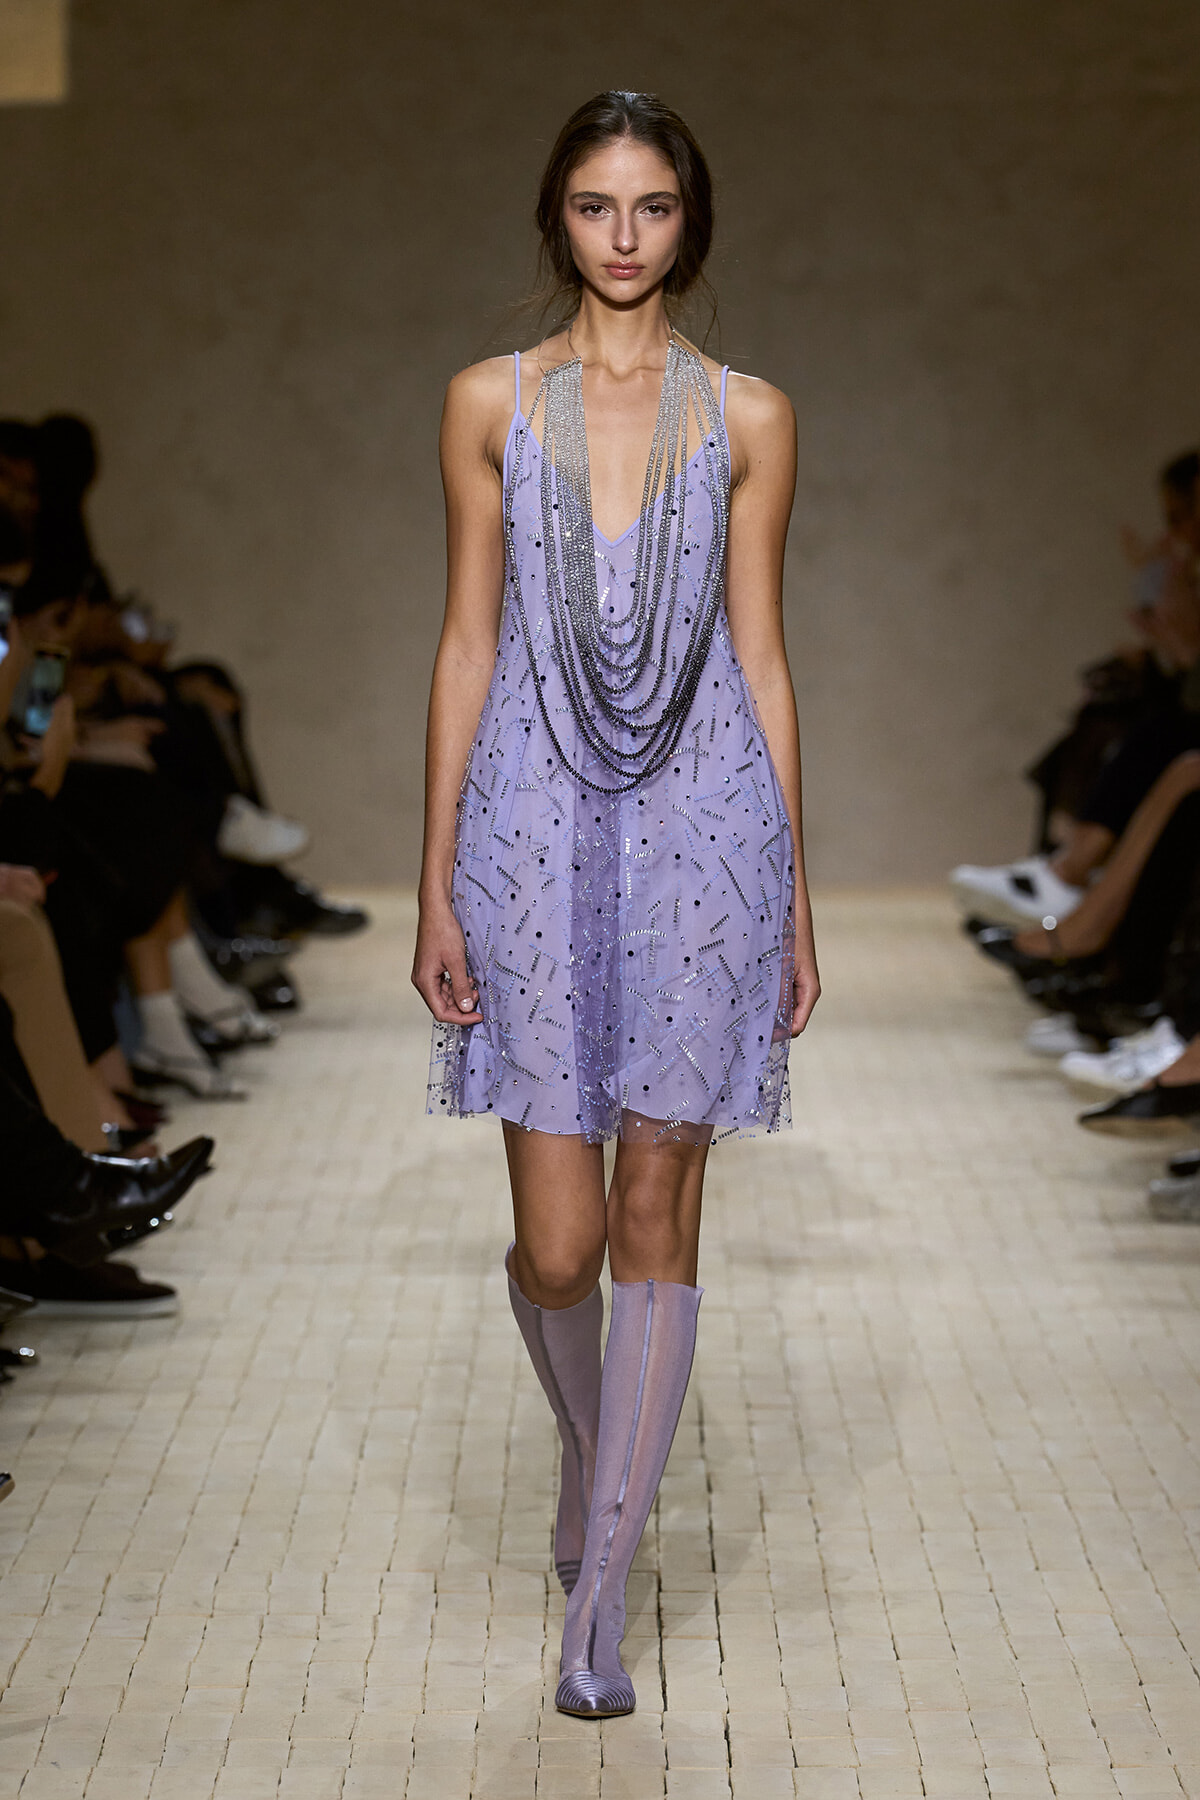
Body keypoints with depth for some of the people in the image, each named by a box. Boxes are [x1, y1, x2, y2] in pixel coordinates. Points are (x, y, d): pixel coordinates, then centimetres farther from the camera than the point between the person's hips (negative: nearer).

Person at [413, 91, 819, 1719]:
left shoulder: (747, 418, 6)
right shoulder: (491, 404, 6)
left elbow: (762, 662, 7)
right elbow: (467, 647, 5)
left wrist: (796, 902, 5)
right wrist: (436, 889, 1)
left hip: (701, 827, 0)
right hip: (539, 826, 0)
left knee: (655, 1218, 0)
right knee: (557, 1242, -1)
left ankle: (600, 1597, 9)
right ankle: (594, 1448, 33)